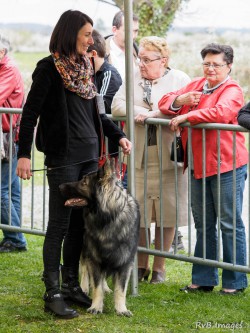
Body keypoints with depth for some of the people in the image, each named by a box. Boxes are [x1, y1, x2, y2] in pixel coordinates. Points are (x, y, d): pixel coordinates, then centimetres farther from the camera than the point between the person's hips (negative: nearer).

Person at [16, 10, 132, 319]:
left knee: (79, 224, 11)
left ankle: (71, 285, 20)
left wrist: (118, 135, 15)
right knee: (59, 225, -4)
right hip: (63, 157, -7)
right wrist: (24, 154, -18)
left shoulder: (84, 67, 13)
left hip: (90, 155, 7)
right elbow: (30, 113, -12)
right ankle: (53, 294, 2)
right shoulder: (49, 68, -8)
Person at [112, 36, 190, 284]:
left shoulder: (179, 79, 2)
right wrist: (141, 113, -13)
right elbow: (117, 105, 1)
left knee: (166, 212, 1)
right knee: (137, 210, 4)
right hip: (138, 157, 3)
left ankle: (159, 266, 15)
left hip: (168, 158, -3)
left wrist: (153, 114, -17)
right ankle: (141, 264, 18)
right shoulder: (133, 78, 12)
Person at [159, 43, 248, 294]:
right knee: (203, 225, 13)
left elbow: (221, 112, -26)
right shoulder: (196, 85, 15)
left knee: (230, 224, -2)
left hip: (226, 165, -7)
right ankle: (203, 279, 22)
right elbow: (165, 102, 14)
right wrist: (180, 100, -8)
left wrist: (186, 116, -22)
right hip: (199, 167, 7)